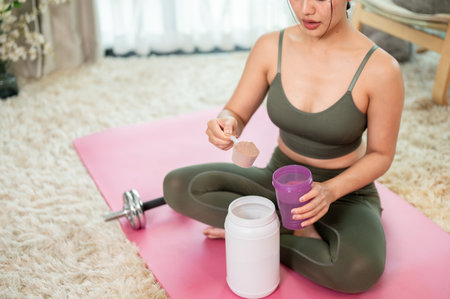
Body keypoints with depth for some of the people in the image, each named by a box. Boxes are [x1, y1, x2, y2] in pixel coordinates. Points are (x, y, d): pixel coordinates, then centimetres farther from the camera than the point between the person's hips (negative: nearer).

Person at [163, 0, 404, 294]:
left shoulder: (380, 69, -21)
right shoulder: (271, 47, -11)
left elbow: (381, 155, -10)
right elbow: (236, 114, -2)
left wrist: (330, 191, -27)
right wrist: (225, 125, -28)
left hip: (345, 192, -3)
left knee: (360, 269, -37)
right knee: (178, 186, -19)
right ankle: (303, 230, -10)